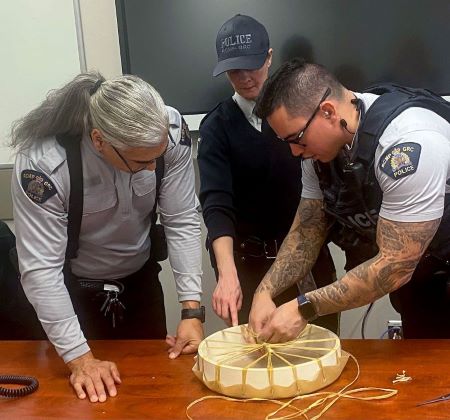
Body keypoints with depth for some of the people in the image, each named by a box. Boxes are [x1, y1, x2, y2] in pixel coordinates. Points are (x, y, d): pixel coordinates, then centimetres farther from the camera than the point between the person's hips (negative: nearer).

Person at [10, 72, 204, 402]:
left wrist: (192, 309, -20)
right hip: (73, 288, -2)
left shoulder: (171, 131, -25)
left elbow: (182, 222, -17)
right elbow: (40, 269, -29)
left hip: (142, 279, 3)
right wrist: (79, 358, -29)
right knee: (91, 402, 13)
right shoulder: (43, 164, -34)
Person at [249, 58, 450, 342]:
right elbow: (307, 232, -3)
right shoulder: (320, 140, -9)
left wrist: (304, 308, -29)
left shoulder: (407, 145, -33)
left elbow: (395, 266, -31)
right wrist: (265, 291, -17)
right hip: (416, 277, 6)